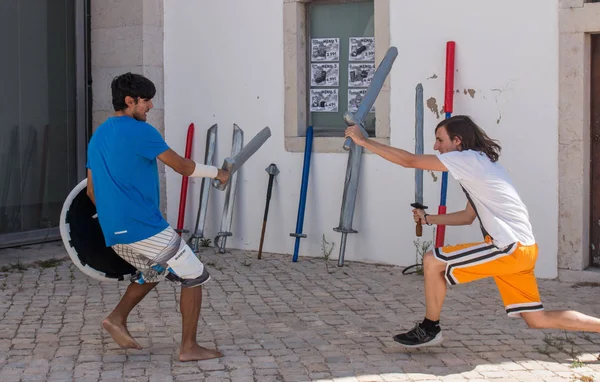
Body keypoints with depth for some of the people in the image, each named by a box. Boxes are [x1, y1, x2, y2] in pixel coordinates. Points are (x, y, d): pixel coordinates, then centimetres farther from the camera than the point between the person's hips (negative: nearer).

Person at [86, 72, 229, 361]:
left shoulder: (97, 136, 15)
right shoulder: (140, 131, -10)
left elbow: (91, 190, 19)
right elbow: (181, 166, -6)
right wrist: (216, 172, 9)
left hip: (115, 233, 9)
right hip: (145, 228, -9)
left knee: (153, 271, 31)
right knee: (194, 276, 2)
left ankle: (117, 318, 18)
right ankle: (189, 347, 2)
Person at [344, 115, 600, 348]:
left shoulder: (467, 159, -9)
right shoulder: (480, 164, 20)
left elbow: (408, 161, -10)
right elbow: (468, 216, 27)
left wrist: (363, 141, -3)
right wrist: (429, 219, 19)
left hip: (510, 248, -10)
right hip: (522, 250, 10)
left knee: (433, 261, -5)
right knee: (538, 319, 13)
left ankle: (429, 330, 9)